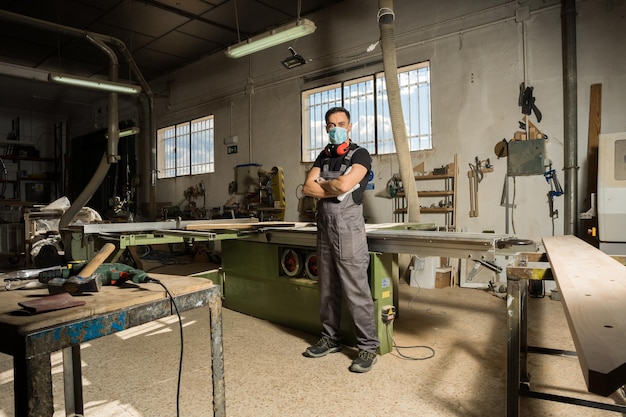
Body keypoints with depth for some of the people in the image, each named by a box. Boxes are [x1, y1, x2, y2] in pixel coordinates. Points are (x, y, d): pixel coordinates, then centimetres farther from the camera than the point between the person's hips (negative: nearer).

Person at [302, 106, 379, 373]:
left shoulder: (360, 155, -2)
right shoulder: (324, 156, 16)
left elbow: (344, 184, -18)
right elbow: (307, 188, 3)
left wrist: (321, 182, -1)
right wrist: (335, 190, -9)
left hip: (348, 224, -6)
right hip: (324, 224, 6)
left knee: (356, 290, -5)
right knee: (327, 288, 12)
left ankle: (368, 347, 6)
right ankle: (331, 338, 26)